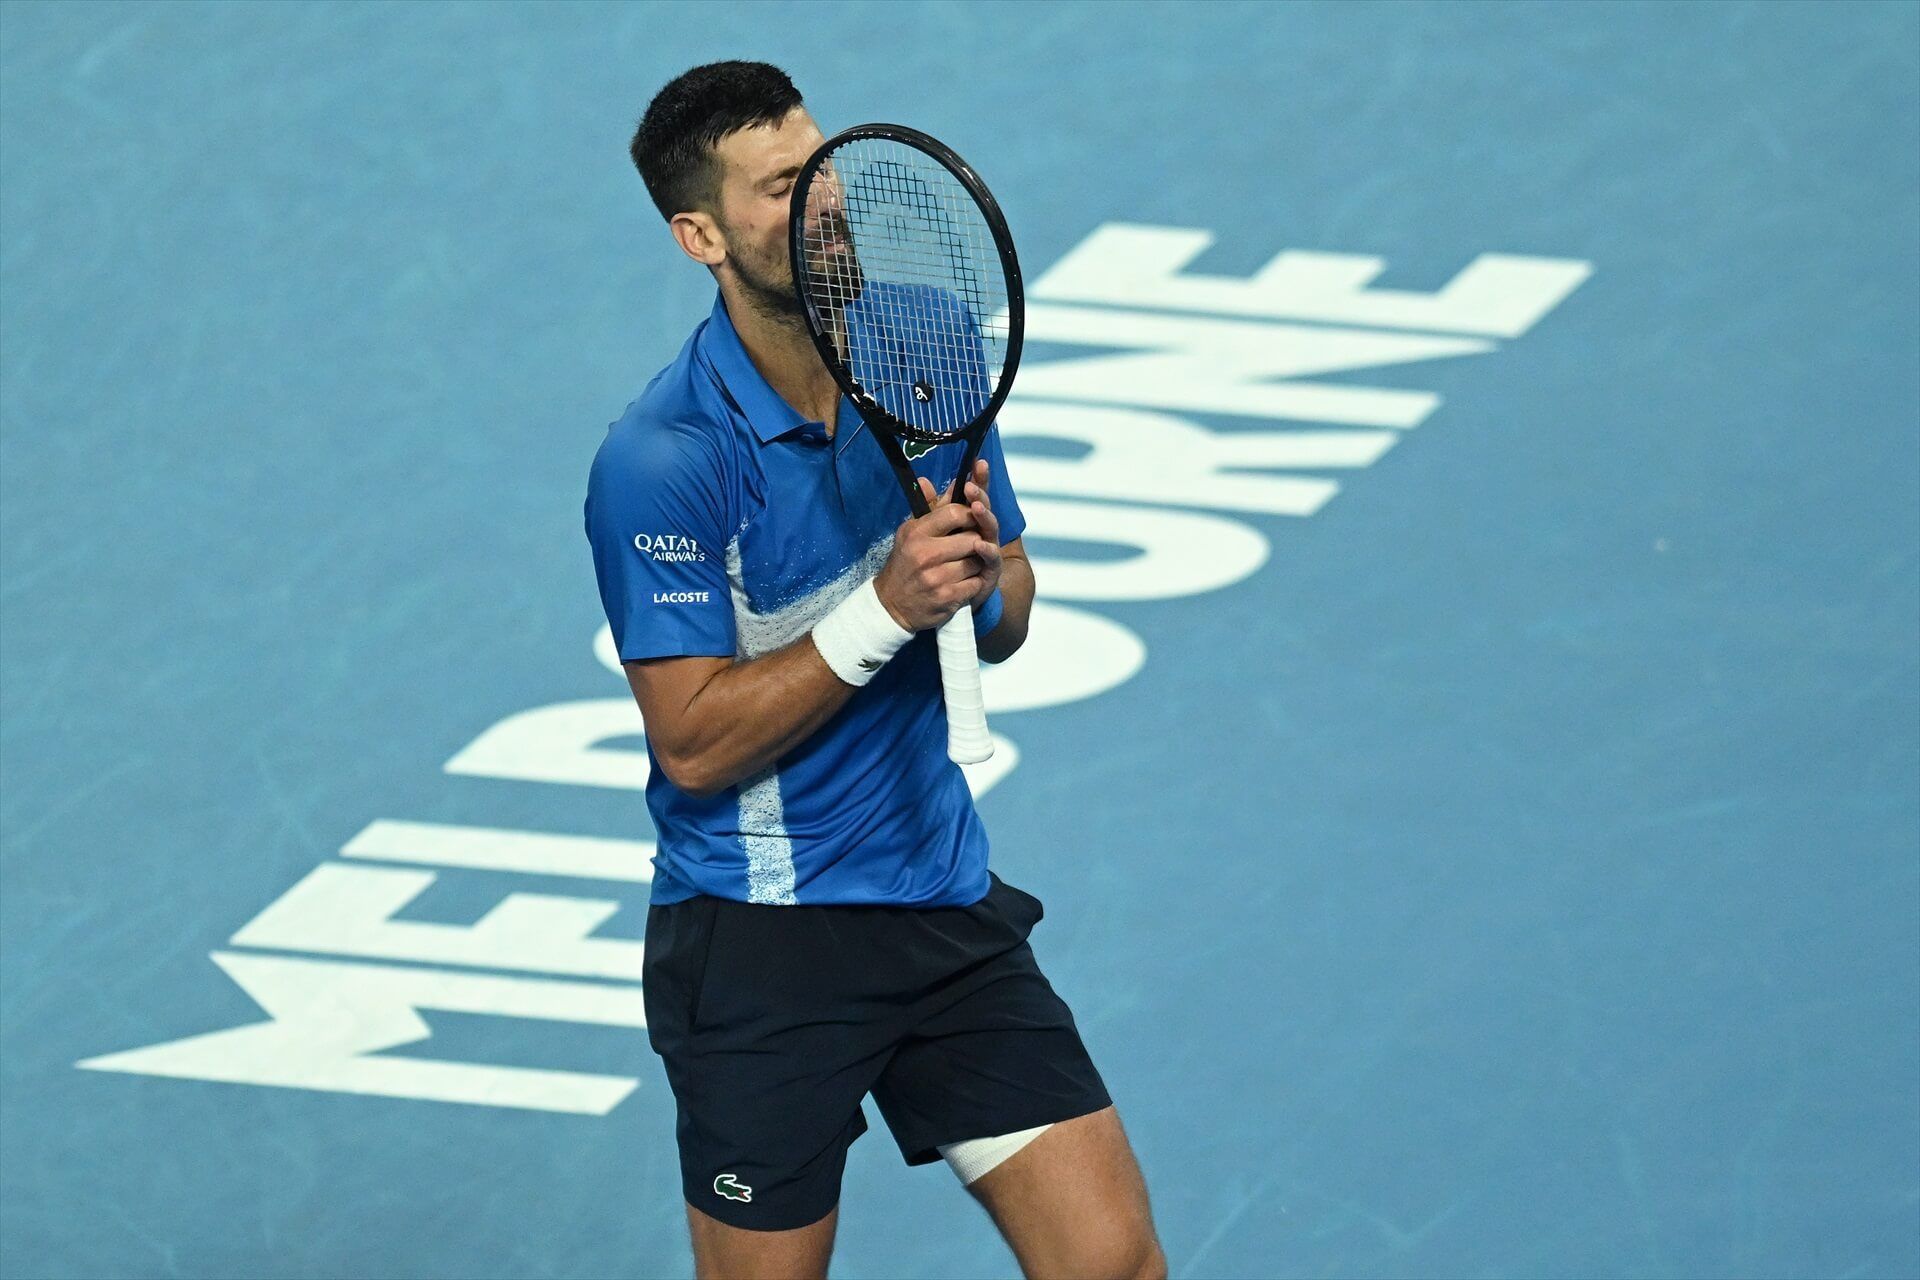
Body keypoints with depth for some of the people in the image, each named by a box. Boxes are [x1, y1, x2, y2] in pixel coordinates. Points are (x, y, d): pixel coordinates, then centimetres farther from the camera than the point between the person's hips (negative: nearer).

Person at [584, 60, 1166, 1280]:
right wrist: (884, 608, -25)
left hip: (948, 905, 5)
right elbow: (695, 743, -18)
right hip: (758, 940, -5)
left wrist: (984, 577, -12)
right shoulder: (659, 459, -17)